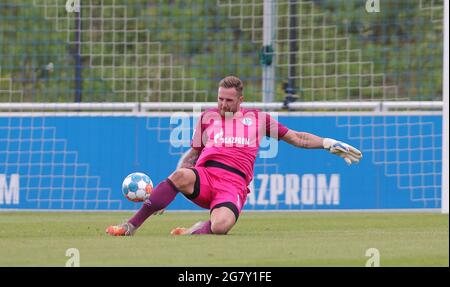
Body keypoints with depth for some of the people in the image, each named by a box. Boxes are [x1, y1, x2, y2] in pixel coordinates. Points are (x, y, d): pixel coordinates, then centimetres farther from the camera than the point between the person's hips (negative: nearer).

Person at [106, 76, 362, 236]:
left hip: (234, 184, -1)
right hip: (203, 176, 1)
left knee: (221, 226, -37)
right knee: (182, 176, -38)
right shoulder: (208, 117, 21)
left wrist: (329, 144, 12)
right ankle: (130, 227, -37)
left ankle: (196, 230, 0)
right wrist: (171, 186, 14)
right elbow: (193, 154, 26)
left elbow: (296, 138, 22)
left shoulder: (257, 118, 19)